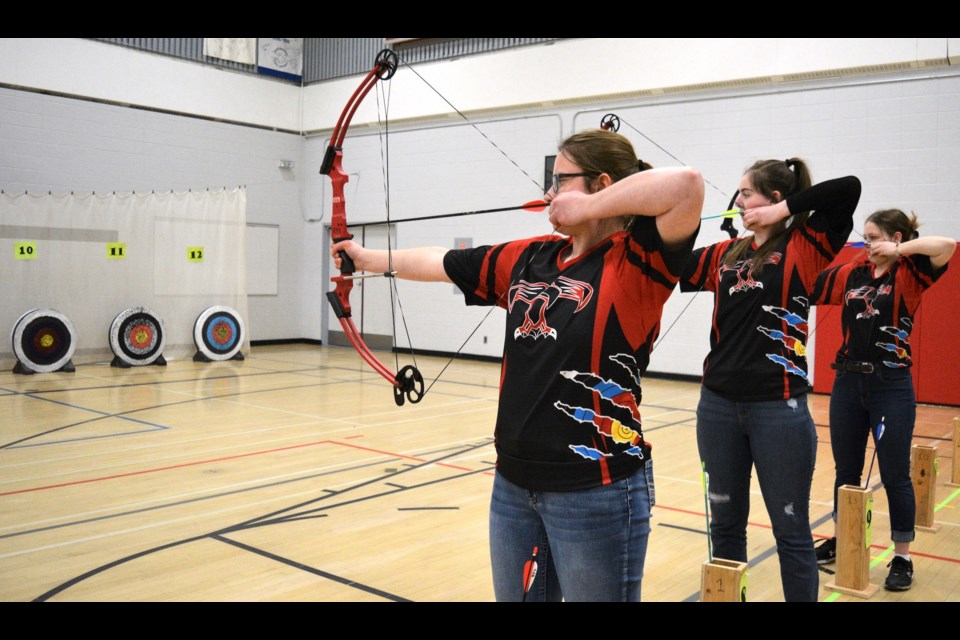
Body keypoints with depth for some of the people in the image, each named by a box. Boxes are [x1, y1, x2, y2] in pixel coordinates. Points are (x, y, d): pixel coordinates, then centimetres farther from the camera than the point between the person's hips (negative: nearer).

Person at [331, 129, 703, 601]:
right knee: (515, 594, 22)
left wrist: (589, 208, -17)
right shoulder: (527, 260, 7)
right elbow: (438, 263, 19)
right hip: (514, 483, 7)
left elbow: (686, 184, -29)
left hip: (596, 493, -6)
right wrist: (366, 258, 29)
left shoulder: (636, 261, -11)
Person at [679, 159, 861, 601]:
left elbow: (848, 188, -14)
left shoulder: (802, 247, -2)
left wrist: (784, 212, -10)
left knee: (791, 531, 6)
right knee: (725, 523, 15)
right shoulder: (726, 254, 12)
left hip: (778, 409, -5)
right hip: (718, 406, 5)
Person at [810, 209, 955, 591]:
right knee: (846, 470, 15)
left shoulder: (909, 274, -5)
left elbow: (947, 246, -22)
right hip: (848, 382, 5)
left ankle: (902, 558, 15)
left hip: (891, 387, -4)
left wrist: (899, 249, -17)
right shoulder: (852, 273, 8)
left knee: (895, 475, 2)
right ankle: (841, 540, 31)